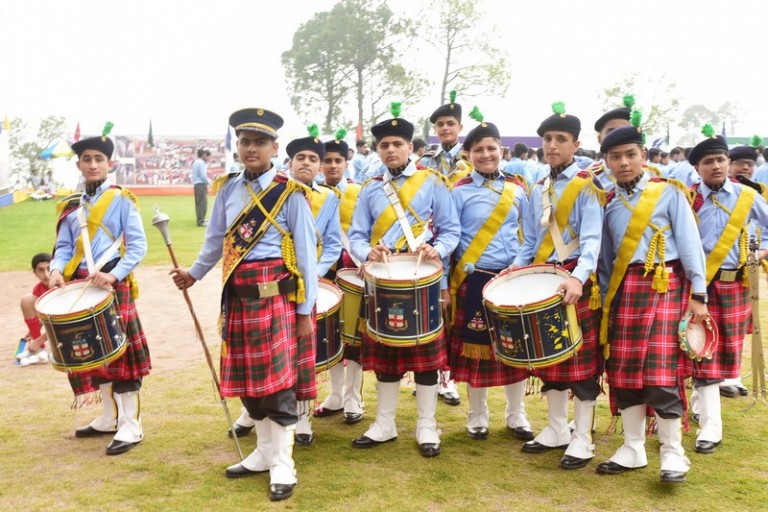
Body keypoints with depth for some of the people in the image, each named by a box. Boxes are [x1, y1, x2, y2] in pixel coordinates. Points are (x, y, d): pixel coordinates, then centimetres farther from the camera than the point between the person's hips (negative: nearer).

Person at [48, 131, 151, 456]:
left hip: (113, 285, -6)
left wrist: (113, 275, -22)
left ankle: (131, 427, 3)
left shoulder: (122, 200, -3)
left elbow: (138, 245, -9)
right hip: (80, 285, 6)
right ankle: (110, 418, 27)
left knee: (120, 353, -4)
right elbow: (64, 246, 13)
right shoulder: (70, 206, 13)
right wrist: (58, 270, -9)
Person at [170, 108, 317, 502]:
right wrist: (194, 273, 30)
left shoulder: (290, 193, -6)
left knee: (277, 378, -4)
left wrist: (306, 309, -7)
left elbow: (306, 254, -5)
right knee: (245, 378, 12)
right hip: (237, 296, 6)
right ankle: (264, 452, 28)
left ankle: (283, 465, 8)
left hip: (275, 295, -5)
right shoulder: (226, 189, 9)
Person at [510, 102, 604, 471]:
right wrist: (516, 268, -3)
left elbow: (591, 240, -17)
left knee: (582, 358, 0)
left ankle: (583, 439, 9)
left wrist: (578, 277, -34)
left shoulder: (586, 188, -6)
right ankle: (557, 428, 25)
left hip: (575, 281, -6)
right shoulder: (538, 191, 14)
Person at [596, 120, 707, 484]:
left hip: (664, 286, -4)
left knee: (661, 370, -9)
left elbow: (690, 244, -4)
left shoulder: (669, 192, -1)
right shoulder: (608, 203, 11)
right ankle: (633, 449, 17)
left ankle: (672, 451, 5)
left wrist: (698, 295, -7)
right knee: (623, 370, 5)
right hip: (624, 289, 5)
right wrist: (604, 300, 11)